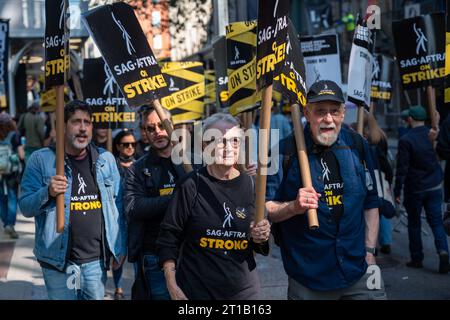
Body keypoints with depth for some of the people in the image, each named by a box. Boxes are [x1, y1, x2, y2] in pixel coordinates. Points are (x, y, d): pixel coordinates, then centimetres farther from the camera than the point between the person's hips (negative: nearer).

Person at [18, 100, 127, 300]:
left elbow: (117, 205, 9)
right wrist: (48, 192, -22)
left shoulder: (106, 159, 5)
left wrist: (121, 247, 6)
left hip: (97, 259, 3)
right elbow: (25, 207, -3)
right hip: (58, 260, -2)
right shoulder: (41, 160, -5)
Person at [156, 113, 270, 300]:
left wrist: (260, 239, -9)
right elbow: (168, 239, -5)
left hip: (244, 291, 3)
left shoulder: (251, 185, 1)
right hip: (195, 291, -3)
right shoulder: (191, 185, -9)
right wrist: (172, 287, -10)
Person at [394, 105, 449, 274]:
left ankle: (417, 258, 16)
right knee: (436, 222, 7)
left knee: (414, 224, 10)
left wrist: (397, 191, -9)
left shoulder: (405, 140, -15)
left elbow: (402, 168, -14)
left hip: (414, 188, -3)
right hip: (435, 187, 3)